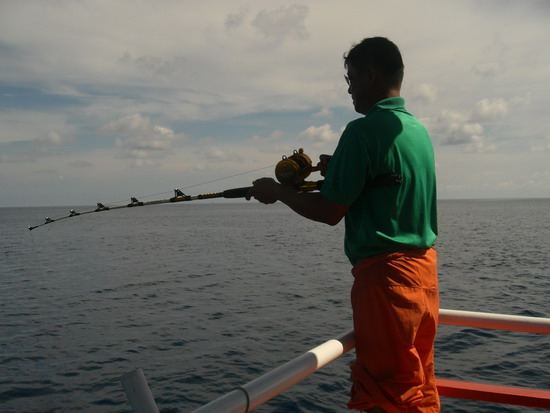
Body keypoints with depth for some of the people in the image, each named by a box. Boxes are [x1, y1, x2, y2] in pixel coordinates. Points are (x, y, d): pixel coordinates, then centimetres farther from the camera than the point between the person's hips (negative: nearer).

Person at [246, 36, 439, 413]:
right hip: (424, 267, 9)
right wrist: (337, 170, 20)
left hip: (385, 271, -9)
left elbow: (330, 212, -13)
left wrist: (276, 191, 1)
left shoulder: (364, 130, -14)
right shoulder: (420, 130, 12)